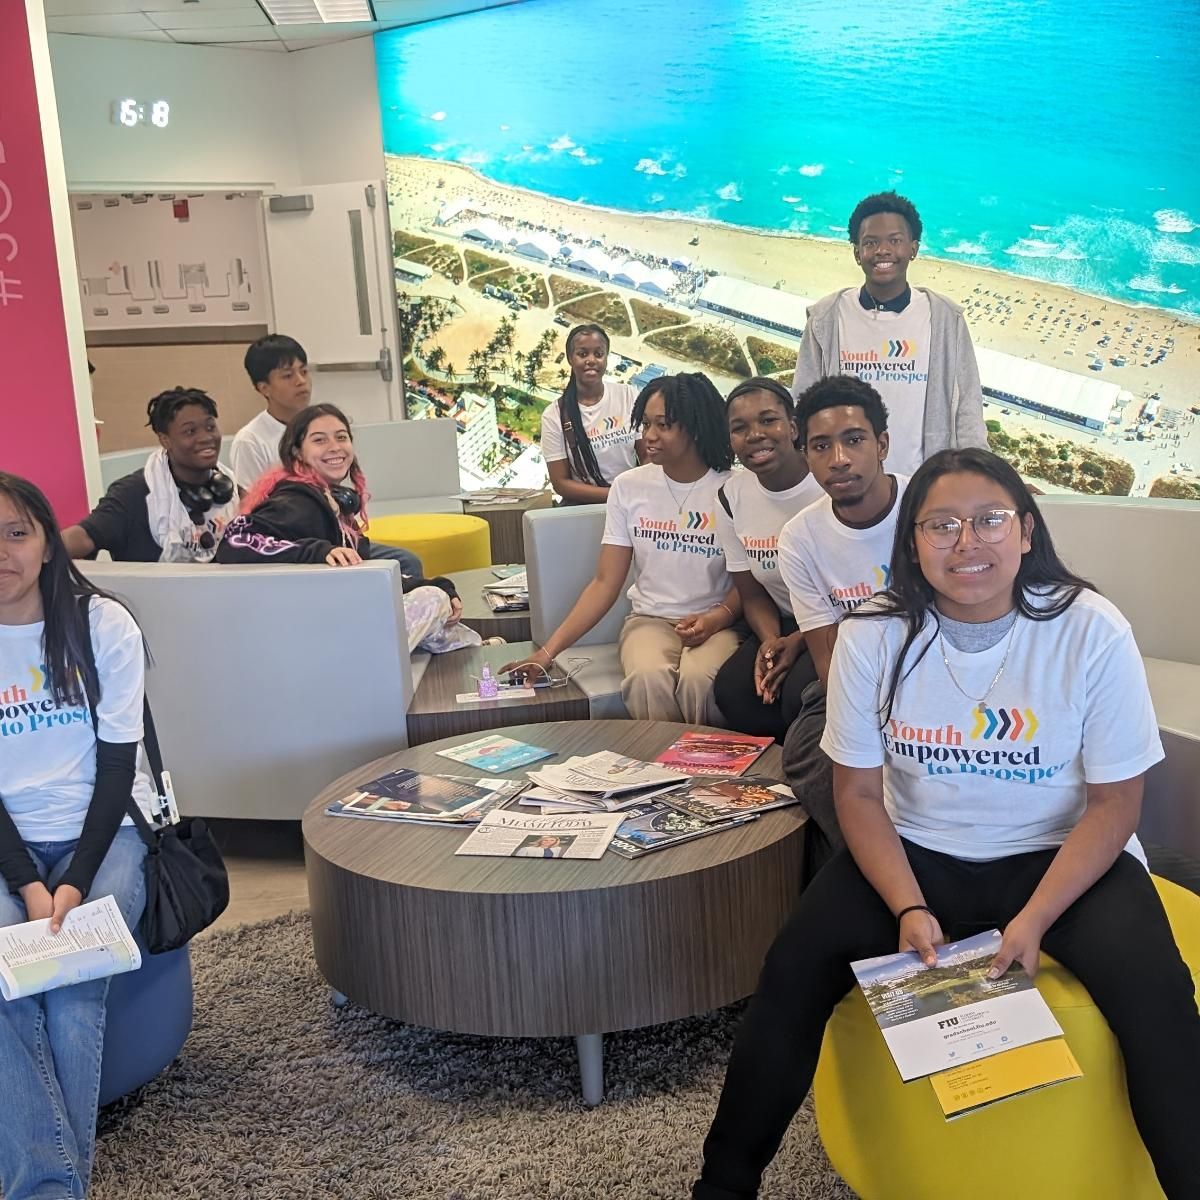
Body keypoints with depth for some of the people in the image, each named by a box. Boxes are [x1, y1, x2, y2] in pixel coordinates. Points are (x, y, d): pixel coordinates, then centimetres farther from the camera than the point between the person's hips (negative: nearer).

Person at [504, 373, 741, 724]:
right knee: (649, 676, -34)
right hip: (649, 619, 1)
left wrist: (718, 618, -18)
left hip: (715, 624, -1)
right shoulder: (628, 487, 2)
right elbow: (605, 584, 1)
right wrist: (548, 651, -8)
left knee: (698, 678, -35)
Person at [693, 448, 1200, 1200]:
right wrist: (909, 908, -17)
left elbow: (1114, 802, -9)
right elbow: (859, 792, -3)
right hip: (917, 855, 1)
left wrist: (1035, 919, -20)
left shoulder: (1092, 632, -14)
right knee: (797, 967, -18)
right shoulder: (873, 636, -9)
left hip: (1061, 855, -1)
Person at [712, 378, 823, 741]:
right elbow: (753, 594, 8)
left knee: (800, 693, -31)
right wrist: (770, 640, -13)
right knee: (731, 690, -22)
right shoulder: (731, 496, 1)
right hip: (783, 626, 5)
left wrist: (800, 641, -19)